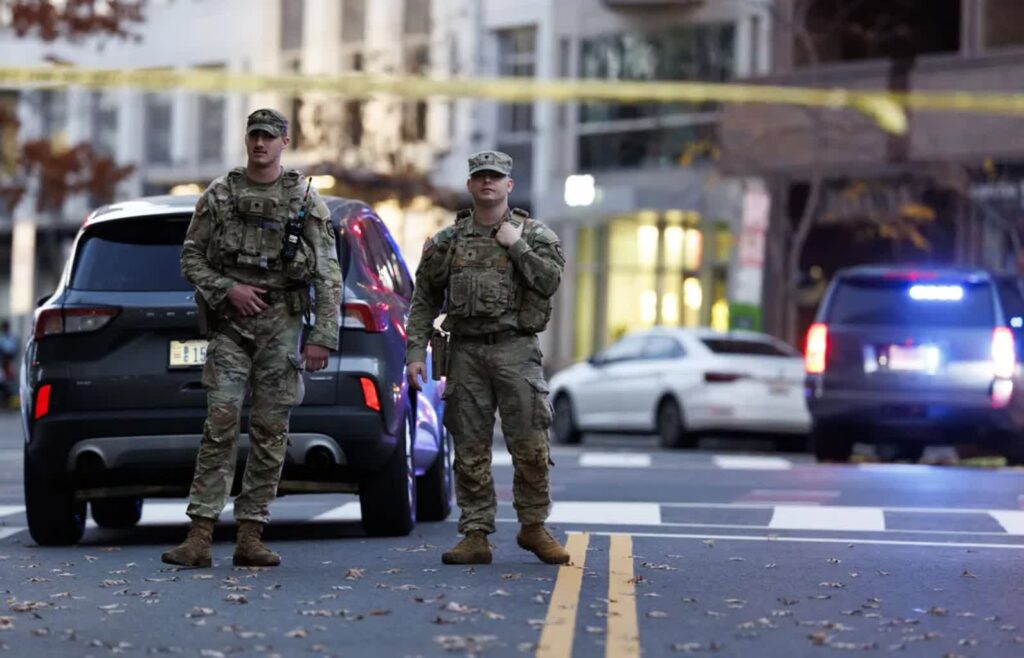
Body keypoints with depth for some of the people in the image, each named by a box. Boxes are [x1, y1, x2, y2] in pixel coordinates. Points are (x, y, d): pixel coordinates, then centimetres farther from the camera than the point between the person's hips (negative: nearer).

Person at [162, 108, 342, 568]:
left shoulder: (305, 200, 4)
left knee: (270, 432, 0)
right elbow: (191, 258, 9)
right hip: (231, 323, 0)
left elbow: (328, 275, 1)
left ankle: (250, 537, 5)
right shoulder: (218, 195, 7)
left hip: (281, 323, 0)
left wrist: (323, 337, -6)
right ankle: (200, 537, -10)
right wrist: (226, 288, -8)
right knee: (220, 426, -8)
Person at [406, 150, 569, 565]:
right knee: (470, 450, 2)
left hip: (515, 349, -2)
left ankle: (533, 527, 8)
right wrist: (416, 351, 4)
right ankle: (476, 535, 6)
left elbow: (550, 281, -8)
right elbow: (424, 300, 12)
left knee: (530, 446, -6)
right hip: (465, 352, 2)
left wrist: (517, 245, -8)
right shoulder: (448, 241, 12)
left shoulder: (534, 235, 7)